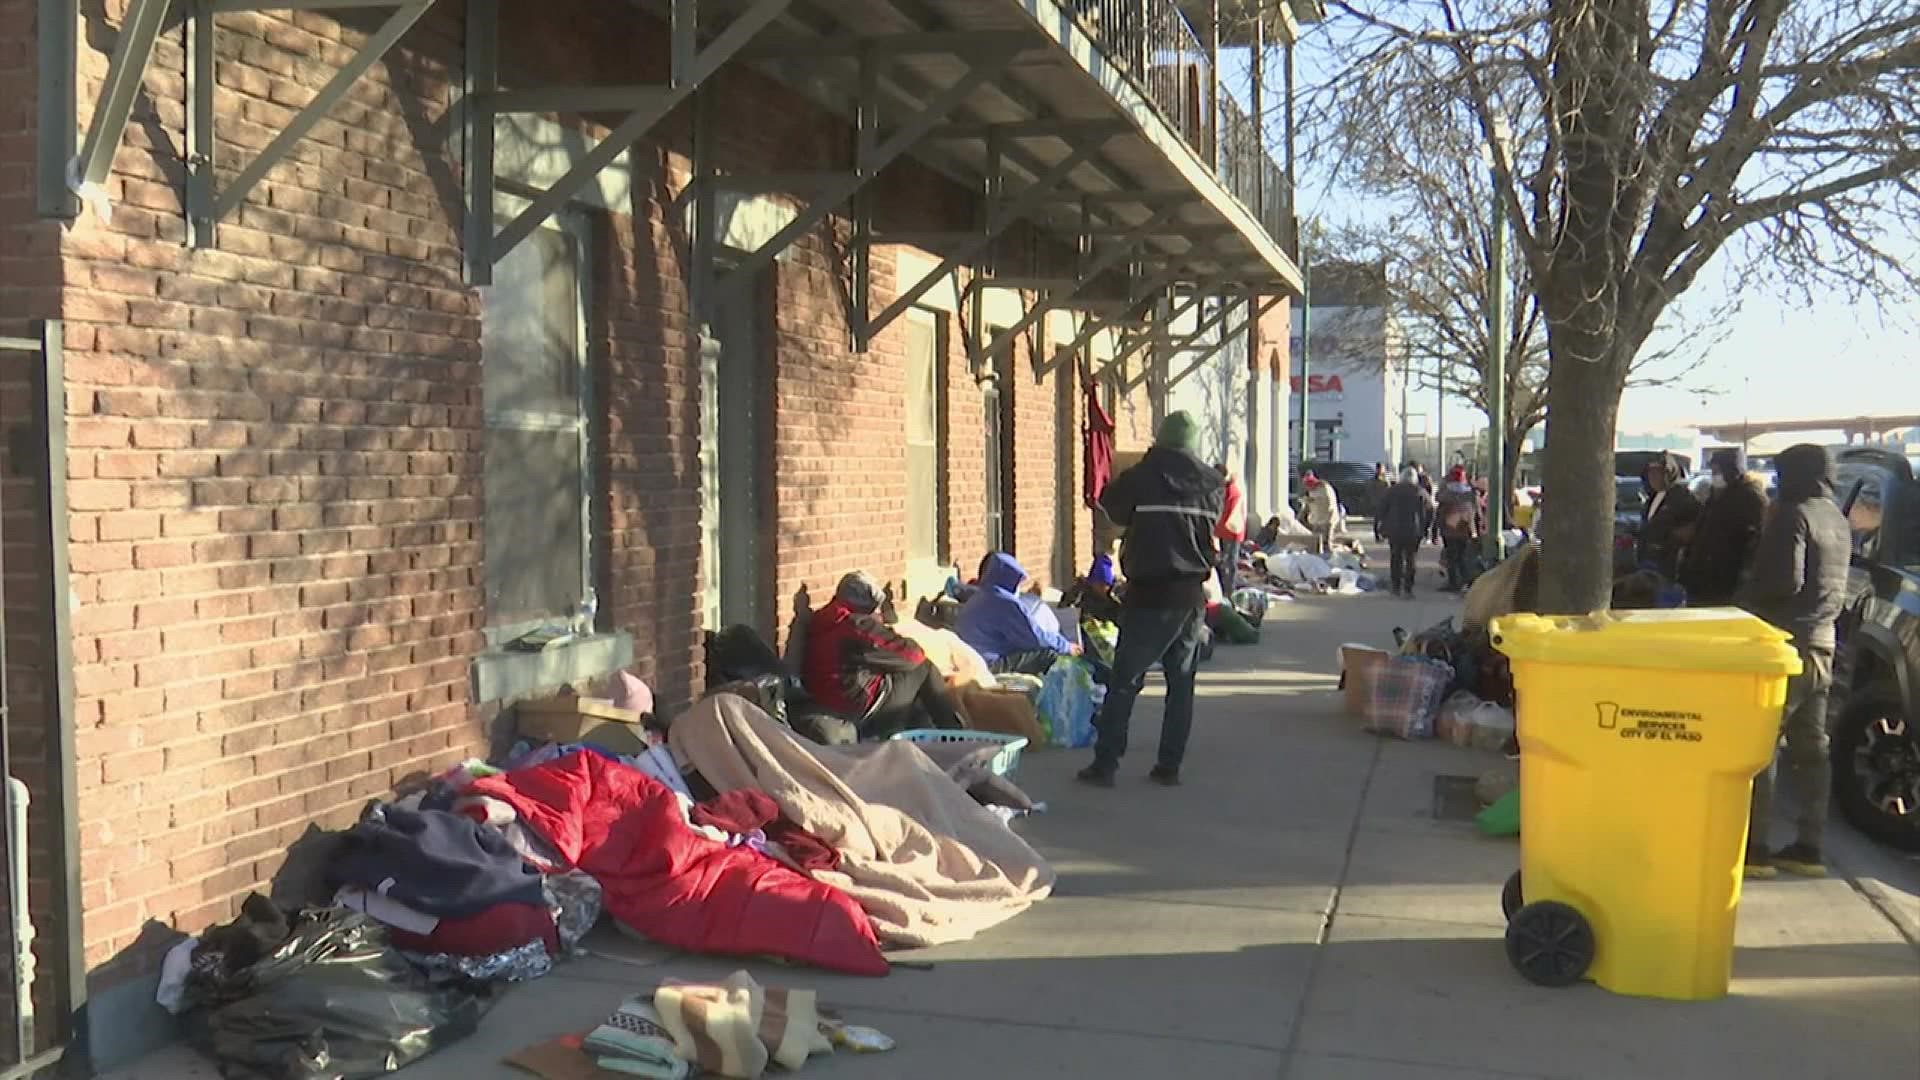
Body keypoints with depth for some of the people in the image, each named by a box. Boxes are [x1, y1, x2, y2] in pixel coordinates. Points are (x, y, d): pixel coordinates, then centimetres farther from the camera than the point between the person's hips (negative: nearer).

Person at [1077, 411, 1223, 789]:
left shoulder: (1140, 479, -8)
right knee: (1181, 683, 11)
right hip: (1192, 594, 4)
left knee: (1124, 680, 1)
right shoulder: (1211, 484, 3)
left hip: (1149, 594, -4)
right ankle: (1170, 766, 13)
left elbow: (1111, 506, 9)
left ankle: (1105, 764, 1)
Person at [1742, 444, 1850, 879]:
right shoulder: (1838, 521, 16)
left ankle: (1753, 847, -6)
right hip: (1822, 643, 9)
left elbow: (1784, 580, -20)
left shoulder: (1794, 515, -12)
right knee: (1811, 749, 11)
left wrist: (1747, 598, -6)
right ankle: (1807, 847, 15)